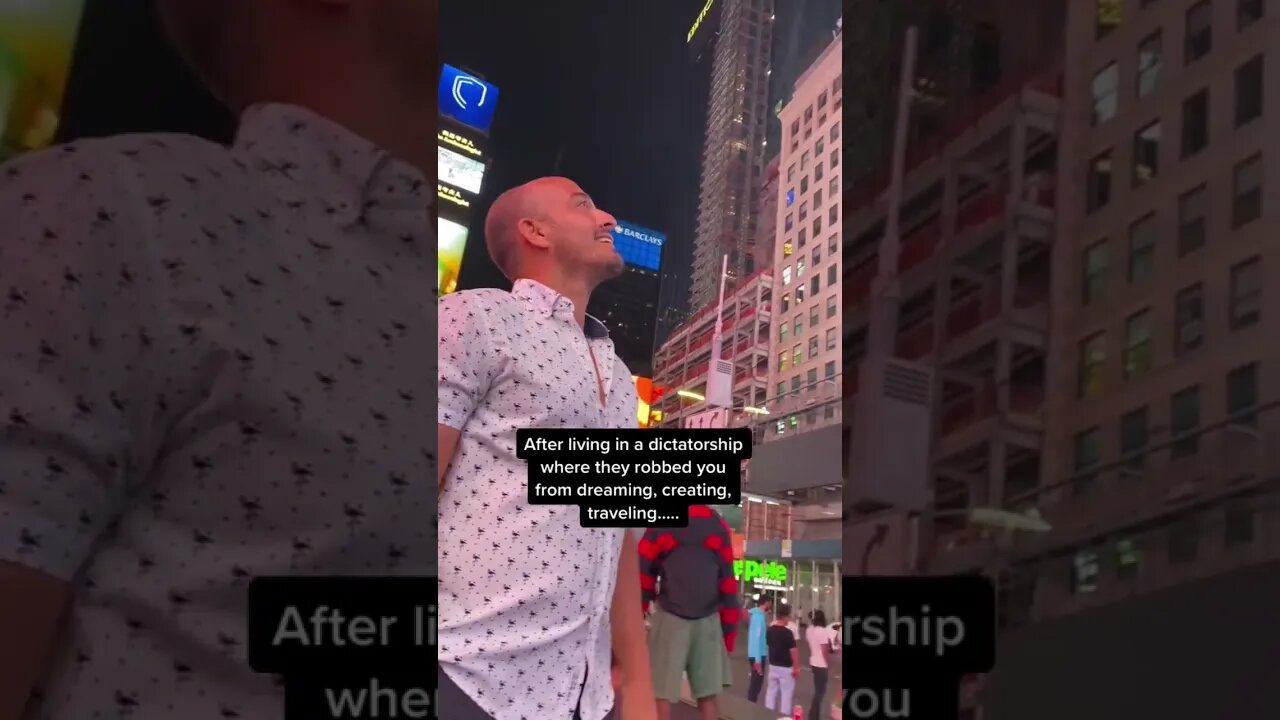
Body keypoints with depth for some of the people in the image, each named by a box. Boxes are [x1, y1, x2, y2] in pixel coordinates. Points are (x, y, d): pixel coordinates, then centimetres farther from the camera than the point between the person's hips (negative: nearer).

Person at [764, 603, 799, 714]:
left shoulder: (770, 630, 3)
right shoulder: (787, 632, -19)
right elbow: (793, 651, -18)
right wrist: (796, 667, -12)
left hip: (773, 666, 7)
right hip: (786, 668, -7)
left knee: (771, 692, 13)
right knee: (786, 694, 3)